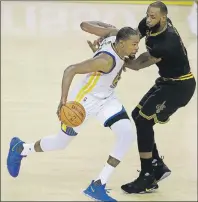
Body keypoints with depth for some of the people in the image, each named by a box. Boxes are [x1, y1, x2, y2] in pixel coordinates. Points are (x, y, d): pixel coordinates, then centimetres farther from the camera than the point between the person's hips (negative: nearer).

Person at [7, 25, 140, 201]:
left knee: (128, 135, -14)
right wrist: (64, 99, -44)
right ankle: (20, 148, 44)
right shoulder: (106, 60, -35)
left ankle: (97, 186, -7)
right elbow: (70, 70, -36)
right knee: (61, 143, 13)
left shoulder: (114, 36, -12)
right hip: (85, 100, -7)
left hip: (107, 99, 8)